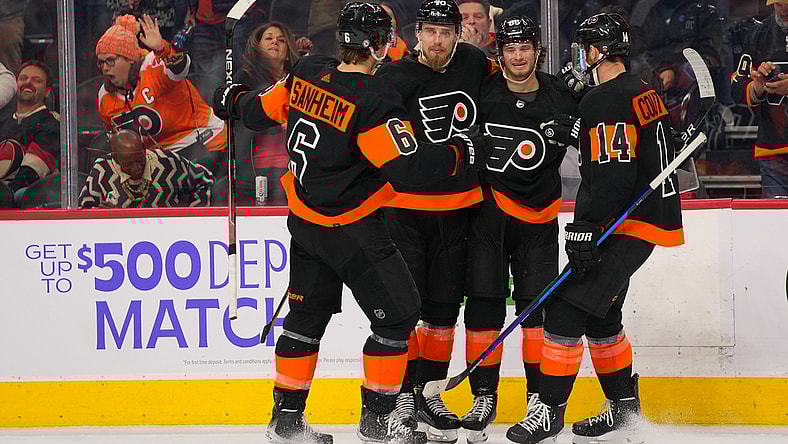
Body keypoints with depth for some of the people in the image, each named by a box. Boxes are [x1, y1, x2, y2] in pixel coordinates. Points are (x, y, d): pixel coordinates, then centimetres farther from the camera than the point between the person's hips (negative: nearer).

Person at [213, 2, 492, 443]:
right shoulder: (374, 99, -25)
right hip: (350, 229, -8)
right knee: (398, 312, 3)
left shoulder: (307, 73, -3)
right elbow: (407, 166, -29)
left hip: (305, 220, 8)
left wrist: (236, 100, 34)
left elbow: (264, 111, 12)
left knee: (309, 312, 17)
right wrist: (464, 151, -17)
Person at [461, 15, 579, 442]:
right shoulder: (482, 90, -5)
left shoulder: (561, 98, -5)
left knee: (537, 305, -4)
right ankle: (484, 397, 6)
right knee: (483, 303, -3)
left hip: (537, 214, 0)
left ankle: (540, 395, 7)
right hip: (486, 209, 0)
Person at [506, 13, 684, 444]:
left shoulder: (606, 100, -18)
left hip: (625, 226, -11)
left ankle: (549, 409, -9)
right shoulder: (642, 92, 14)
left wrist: (584, 230, -23)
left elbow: (612, 175, -25)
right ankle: (625, 409, 26)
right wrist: (574, 131, 13)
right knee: (599, 316, 19)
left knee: (566, 310, -11)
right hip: (647, 219, 11)